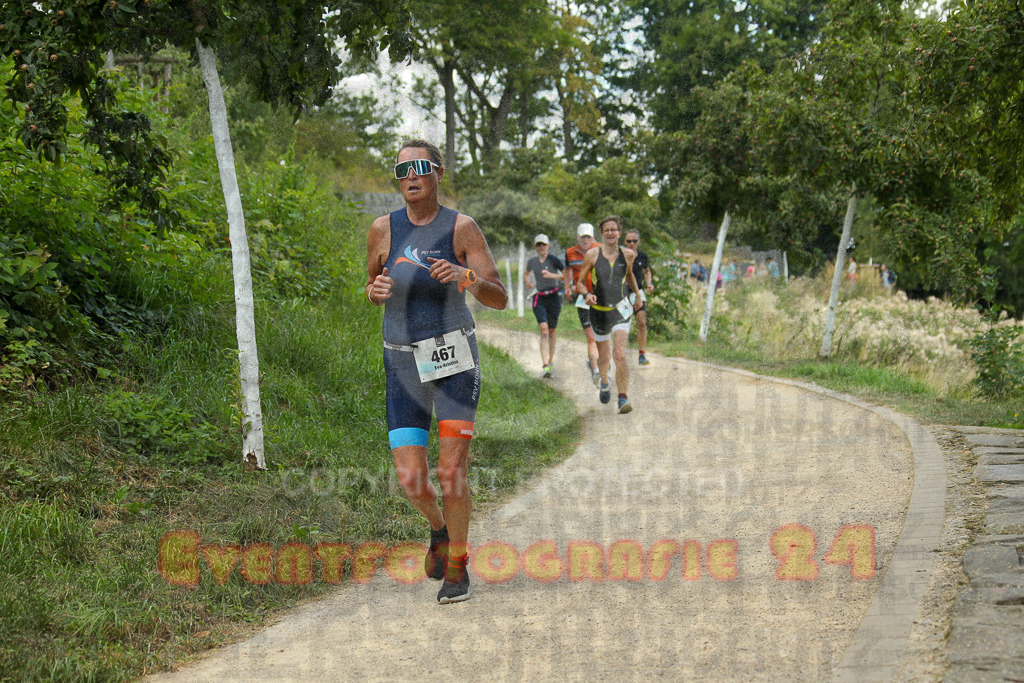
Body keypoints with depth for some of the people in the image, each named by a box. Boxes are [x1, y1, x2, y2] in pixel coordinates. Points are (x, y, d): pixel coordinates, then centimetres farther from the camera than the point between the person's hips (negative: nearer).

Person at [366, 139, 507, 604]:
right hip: (403, 363, 2)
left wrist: (465, 276, -26)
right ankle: (439, 528, 29)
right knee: (411, 480, -6)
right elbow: (373, 292, 17)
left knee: (451, 472, -9)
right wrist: (376, 291, -7)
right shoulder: (383, 229, 2)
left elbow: (499, 299, -7)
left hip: (454, 357, -2)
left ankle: (457, 566, 13)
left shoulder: (461, 228, -4)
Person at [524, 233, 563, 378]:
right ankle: (546, 366, -27)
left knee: (551, 332, 9)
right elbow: (526, 273, 26)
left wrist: (553, 275, -28)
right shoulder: (532, 261, 5)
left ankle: (551, 363, 29)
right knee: (544, 329, -17)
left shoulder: (553, 259, -6)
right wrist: (527, 283, 6)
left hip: (553, 297, -1)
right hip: (539, 299, 1)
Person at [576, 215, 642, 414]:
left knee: (620, 355, -20)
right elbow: (580, 282, 0)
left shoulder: (627, 254, 0)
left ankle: (623, 399, -19)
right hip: (599, 310, 1)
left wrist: (637, 295, 27)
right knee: (604, 356, 16)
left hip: (621, 309, -1)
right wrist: (587, 295, -18)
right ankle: (604, 383, 49)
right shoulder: (593, 255, -6)